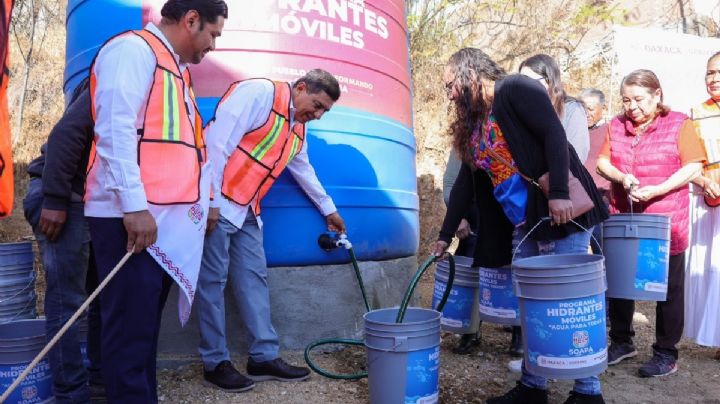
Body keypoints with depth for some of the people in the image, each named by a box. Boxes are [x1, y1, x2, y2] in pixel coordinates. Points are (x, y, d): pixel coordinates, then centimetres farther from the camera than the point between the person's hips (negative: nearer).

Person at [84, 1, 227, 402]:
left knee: (146, 325, 14)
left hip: (165, 218, 9)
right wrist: (134, 205, -22)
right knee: (131, 327, -4)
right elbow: (115, 129, -16)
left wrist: (205, 201, 19)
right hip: (131, 216, -9)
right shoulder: (133, 49, -5)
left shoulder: (174, 68, 23)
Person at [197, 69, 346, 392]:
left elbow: (304, 170, 29)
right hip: (216, 202, -8)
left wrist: (329, 209, 36)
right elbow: (217, 141, -19)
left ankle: (264, 357, 15)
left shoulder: (297, 127, 16)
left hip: (247, 211, 9)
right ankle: (215, 362, 11)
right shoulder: (258, 92, -11)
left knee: (254, 279, 7)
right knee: (213, 280, -1)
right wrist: (210, 200, -21)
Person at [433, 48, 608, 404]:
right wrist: (445, 235, 15)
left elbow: (554, 135, -16)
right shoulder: (472, 125, 16)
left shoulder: (515, 89, -5)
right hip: (522, 226, 8)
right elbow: (465, 184, 17)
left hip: (561, 213, -8)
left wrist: (559, 194, -26)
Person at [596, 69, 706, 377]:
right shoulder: (616, 125, 7)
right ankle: (621, 342, 28)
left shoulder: (678, 124, -5)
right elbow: (602, 162, 5)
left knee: (668, 290, 6)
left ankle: (666, 354, 19)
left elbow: (694, 167, -9)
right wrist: (621, 178, -15)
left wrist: (656, 190, -21)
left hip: (666, 224, -4)